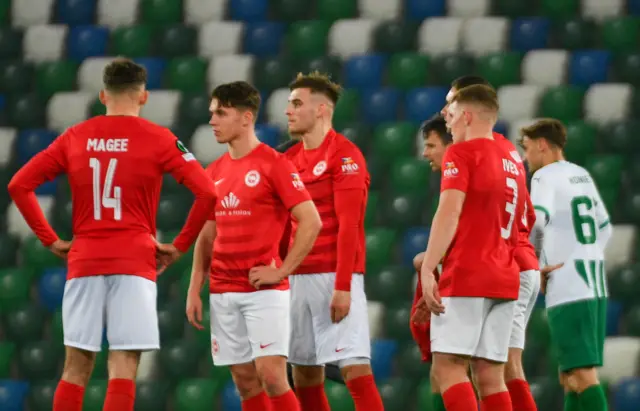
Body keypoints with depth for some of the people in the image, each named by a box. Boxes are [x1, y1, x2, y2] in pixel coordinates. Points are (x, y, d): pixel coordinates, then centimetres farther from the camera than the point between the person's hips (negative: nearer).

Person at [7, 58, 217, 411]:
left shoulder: (74, 137, 8)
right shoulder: (158, 139, -1)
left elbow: (19, 185, 8)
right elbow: (206, 192, -9)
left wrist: (50, 240, 9)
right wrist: (180, 246, -1)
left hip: (84, 262, 3)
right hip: (134, 262, -3)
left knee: (76, 366, 8)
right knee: (123, 366, -5)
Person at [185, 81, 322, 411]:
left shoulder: (273, 163, -7)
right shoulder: (214, 172, 12)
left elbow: (311, 222, -11)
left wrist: (282, 271, -14)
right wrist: (194, 290, 9)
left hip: (264, 290, -6)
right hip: (222, 293, 6)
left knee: (271, 375, -13)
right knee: (245, 381, 6)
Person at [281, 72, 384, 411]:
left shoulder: (343, 155, -8)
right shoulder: (291, 159, 14)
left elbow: (348, 225, -14)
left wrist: (342, 286, -20)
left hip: (334, 277, -7)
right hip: (298, 278, 8)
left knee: (355, 368, -13)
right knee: (304, 372, 8)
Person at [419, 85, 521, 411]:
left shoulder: (462, 153, -4)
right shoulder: (510, 162, 20)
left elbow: (449, 213, -15)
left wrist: (428, 269, -18)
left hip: (466, 276, -8)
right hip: (504, 278, 8)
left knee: (448, 366, -10)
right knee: (490, 373, 5)